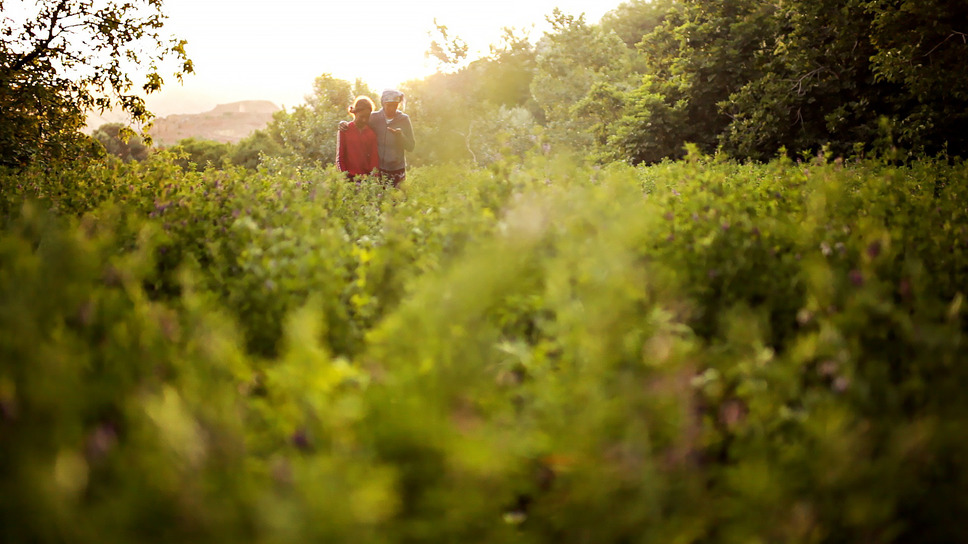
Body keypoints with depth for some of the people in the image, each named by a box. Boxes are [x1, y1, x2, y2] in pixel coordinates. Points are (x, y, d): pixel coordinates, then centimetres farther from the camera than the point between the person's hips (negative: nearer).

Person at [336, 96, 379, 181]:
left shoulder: (371, 133, 9)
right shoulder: (344, 131, 4)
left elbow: (374, 158, 7)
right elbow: (340, 157, 5)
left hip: (367, 177, 2)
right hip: (349, 178, -2)